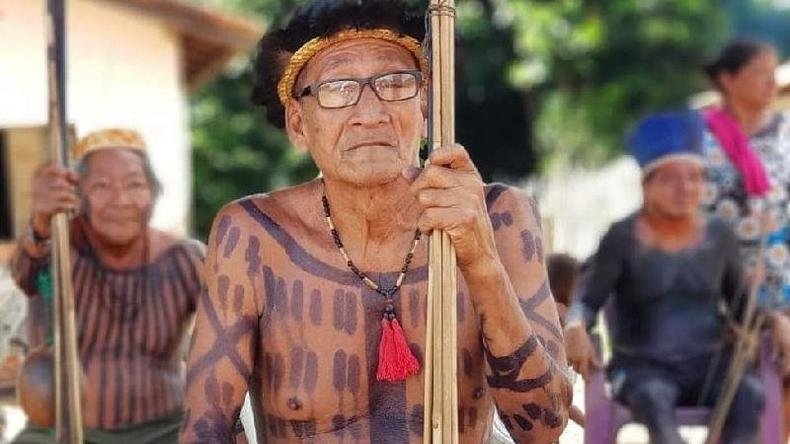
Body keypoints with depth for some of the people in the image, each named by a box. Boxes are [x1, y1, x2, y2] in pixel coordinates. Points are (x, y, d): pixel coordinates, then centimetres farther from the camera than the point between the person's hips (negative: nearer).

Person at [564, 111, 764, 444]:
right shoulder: (622, 239, -4)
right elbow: (586, 302, -9)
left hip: (709, 367, 3)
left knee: (749, 395, -31)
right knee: (654, 399, -38)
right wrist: (575, 328, -32)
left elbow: (741, 305, 13)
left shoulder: (718, 236, 6)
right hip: (643, 370, -3)